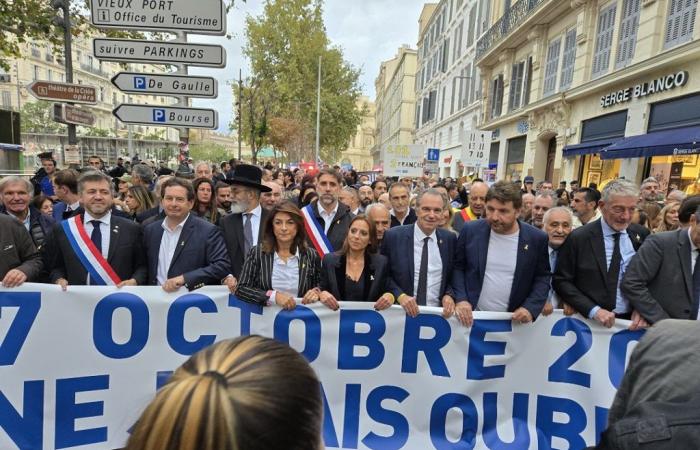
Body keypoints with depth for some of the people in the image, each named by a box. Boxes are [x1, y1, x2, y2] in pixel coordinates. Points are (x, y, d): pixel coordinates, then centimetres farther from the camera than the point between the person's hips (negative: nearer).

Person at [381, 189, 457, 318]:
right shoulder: (394, 236, -7)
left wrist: (449, 295, -7)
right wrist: (399, 295, -14)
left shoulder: (450, 239, 1)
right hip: (402, 311, -2)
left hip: (437, 312, 2)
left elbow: (454, 274, 10)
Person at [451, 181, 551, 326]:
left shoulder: (536, 238, -7)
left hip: (513, 320, 0)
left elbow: (543, 277, 2)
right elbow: (457, 267, 0)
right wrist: (461, 299, -12)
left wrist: (531, 308, -10)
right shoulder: (471, 231, -8)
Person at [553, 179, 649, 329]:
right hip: (589, 321, -3)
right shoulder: (578, 238, -13)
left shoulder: (641, 235, -3)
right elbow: (561, 281, -11)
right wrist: (593, 310, -19)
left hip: (630, 321, 3)